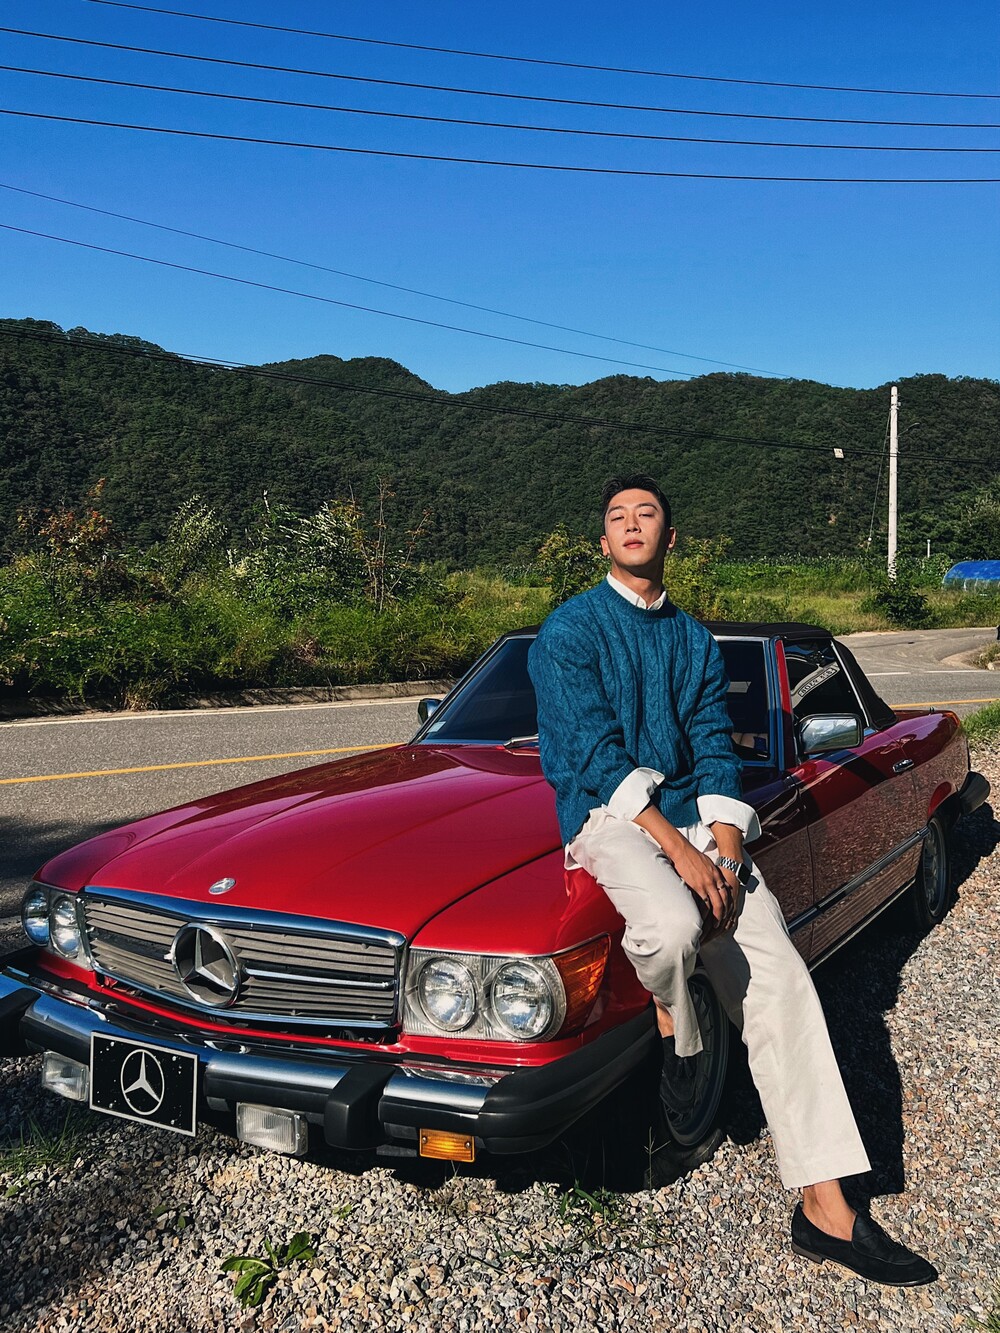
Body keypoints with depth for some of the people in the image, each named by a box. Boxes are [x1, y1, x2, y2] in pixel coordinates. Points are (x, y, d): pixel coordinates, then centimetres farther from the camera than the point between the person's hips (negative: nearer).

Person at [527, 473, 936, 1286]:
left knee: (780, 979, -11)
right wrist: (676, 851, -19)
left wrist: (724, 854, -10)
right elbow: (594, 753, -11)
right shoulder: (572, 629, -1)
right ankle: (674, 1031, 1)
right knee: (671, 924, -36)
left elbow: (717, 754, 9)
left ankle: (826, 1210, -5)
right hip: (609, 814, -4)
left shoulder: (696, 640, 15)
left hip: (695, 817, 5)